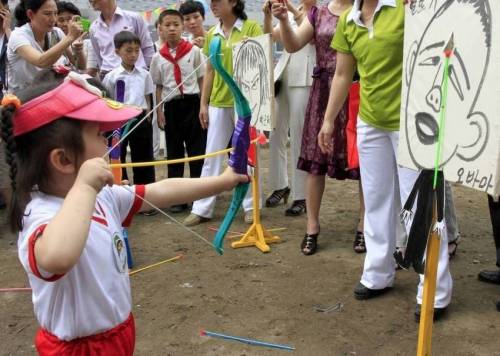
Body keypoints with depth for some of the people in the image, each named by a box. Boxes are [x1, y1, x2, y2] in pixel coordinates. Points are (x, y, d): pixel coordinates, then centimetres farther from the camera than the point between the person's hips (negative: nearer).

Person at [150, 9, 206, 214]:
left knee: (197, 148, 1)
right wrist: (159, 111, 3)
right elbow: (159, 87, 9)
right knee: (174, 151, 8)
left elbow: (202, 79, 3)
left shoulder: (193, 51, -1)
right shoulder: (158, 58, 5)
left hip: (192, 102, -2)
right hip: (171, 106, 2)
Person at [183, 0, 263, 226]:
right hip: (218, 102, 4)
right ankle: (202, 208, 13)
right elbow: (209, 71, 12)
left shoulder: (251, 27, -3)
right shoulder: (212, 34, 10)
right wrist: (203, 103, 9)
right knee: (212, 155, 7)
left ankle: (250, 206, 17)